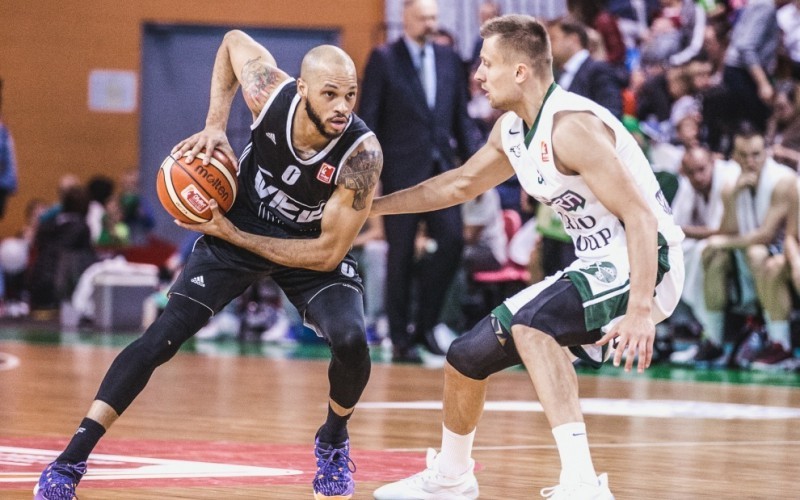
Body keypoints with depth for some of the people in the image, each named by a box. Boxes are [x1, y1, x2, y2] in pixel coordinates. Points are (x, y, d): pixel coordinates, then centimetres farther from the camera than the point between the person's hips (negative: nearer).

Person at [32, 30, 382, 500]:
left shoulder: (363, 153, -33)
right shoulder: (271, 93, -27)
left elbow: (328, 253, -26)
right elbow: (233, 40, -3)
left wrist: (232, 235, -22)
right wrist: (215, 125, -14)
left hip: (314, 247, -1)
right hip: (237, 227, 1)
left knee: (351, 340, -27)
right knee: (161, 338, -11)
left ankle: (333, 443, 5)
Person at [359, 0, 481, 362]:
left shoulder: (449, 59, 11)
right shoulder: (383, 59, -2)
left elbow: (462, 118, 14)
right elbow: (368, 121, -4)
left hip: (441, 169, 4)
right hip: (400, 171, -4)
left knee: (452, 242, -7)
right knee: (401, 254, 1)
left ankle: (425, 323, 10)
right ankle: (401, 339, 9)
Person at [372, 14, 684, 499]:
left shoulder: (571, 127, -23)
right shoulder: (512, 130, 6)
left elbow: (641, 216, -28)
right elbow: (460, 184, 25)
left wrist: (640, 310, -36)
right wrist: (372, 205, 26)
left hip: (644, 266, -9)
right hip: (596, 267, 10)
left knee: (527, 322, -33)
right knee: (467, 356, 12)